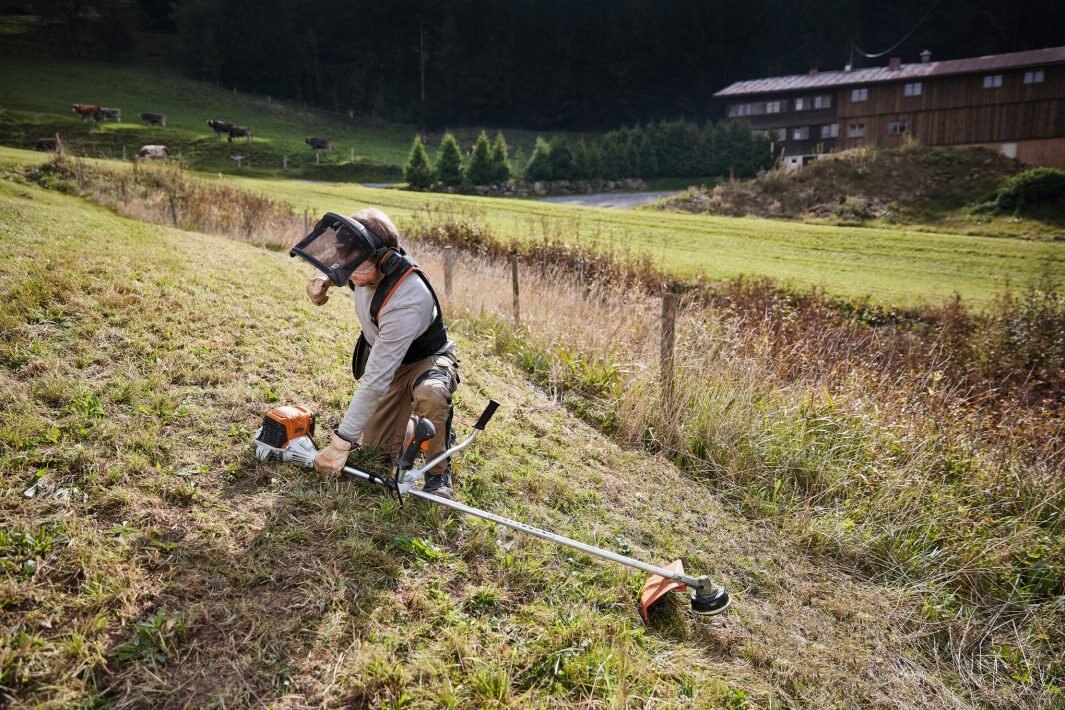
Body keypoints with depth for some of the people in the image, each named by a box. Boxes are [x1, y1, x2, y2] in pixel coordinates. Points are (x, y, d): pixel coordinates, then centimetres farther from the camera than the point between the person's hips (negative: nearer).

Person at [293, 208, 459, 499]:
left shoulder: (406, 302, -42)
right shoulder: (368, 262, -20)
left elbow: (376, 381, -40)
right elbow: (335, 260, 10)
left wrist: (341, 442, -36)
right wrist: (321, 277, -14)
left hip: (428, 359, -7)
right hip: (387, 359, 7)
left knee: (430, 393, -42)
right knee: (379, 444, 5)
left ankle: (439, 471, -17)